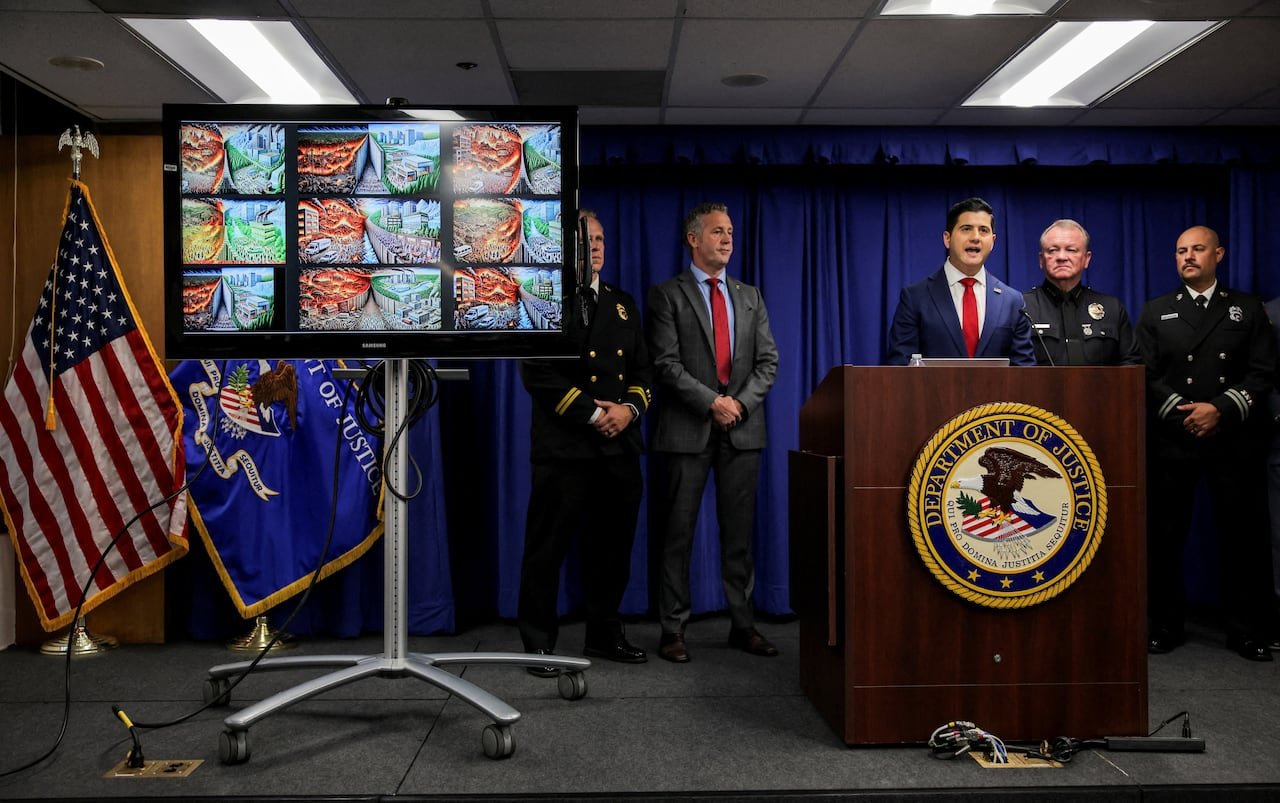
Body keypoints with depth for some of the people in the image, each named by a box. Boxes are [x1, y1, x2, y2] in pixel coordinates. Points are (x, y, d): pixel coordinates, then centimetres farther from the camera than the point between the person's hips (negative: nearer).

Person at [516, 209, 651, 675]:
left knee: (612, 545, 12)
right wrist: (593, 415, -14)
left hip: (619, 446, 6)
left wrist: (630, 408, -4)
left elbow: (643, 368, 16)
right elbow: (538, 373, -11)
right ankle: (539, 642, 14)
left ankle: (604, 634, 27)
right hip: (565, 446, -6)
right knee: (547, 548, 1)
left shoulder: (623, 303, 18)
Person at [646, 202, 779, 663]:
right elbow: (666, 363, -8)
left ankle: (743, 625, 16)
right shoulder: (668, 295, 2)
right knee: (678, 532, 1)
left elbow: (768, 361, 9)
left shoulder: (750, 297, 16)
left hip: (742, 429, 4)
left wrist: (741, 402, -7)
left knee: (739, 532, 8)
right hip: (688, 429, -4)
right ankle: (673, 629, 9)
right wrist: (711, 402, -15)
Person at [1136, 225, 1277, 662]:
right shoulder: (1156, 311, 10)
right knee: (1164, 536, 4)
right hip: (1172, 442, 0)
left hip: (1234, 441, 0)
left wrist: (1221, 410, -12)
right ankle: (1165, 626, 15)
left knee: (1242, 536, 3)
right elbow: (1146, 375, 2)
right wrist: (1183, 414, -10)